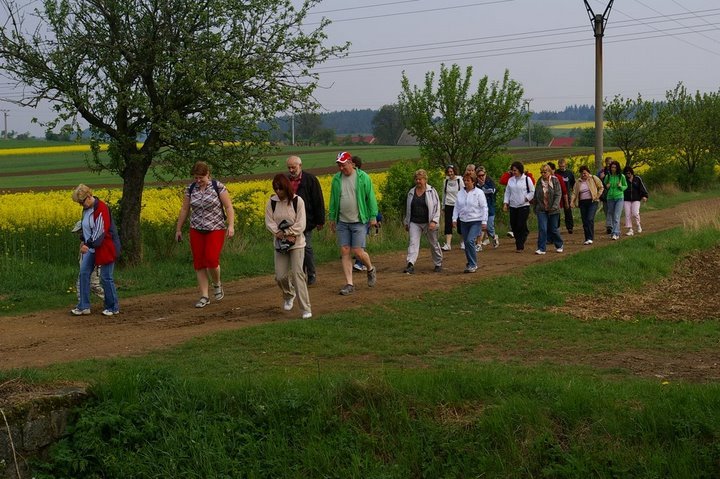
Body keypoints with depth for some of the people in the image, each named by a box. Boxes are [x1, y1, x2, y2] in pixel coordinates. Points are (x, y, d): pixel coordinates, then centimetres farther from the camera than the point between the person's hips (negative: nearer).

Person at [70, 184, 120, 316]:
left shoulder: (101, 208, -21)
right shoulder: (86, 209, 7)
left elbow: (100, 231, -26)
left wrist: (88, 244, -28)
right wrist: (83, 241, 13)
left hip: (105, 248, -9)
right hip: (92, 247, 9)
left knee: (106, 277, -1)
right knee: (84, 273, 2)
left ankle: (113, 308, 14)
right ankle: (84, 306, 7)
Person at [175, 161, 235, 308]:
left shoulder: (218, 187, -7)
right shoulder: (190, 189, 4)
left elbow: (229, 207, -8)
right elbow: (184, 210, 11)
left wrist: (231, 226, -20)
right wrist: (178, 229, 12)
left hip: (215, 230, -4)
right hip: (197, 231, 4)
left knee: (211, 260, -16)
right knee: (199, 263, 1)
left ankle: (217, 284, 15)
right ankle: (204, 296, 8)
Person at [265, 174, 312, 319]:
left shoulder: (297, 201, -9)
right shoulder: (271, 202, -1)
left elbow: (301, 224, -12)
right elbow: (269, 223, -5)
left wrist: (286, 233, -17)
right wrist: (282, 235, -18)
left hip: (297, 243, -3)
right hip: (280, 244, 3)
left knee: (298, 274, -10)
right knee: (280, 276, 0)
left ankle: (306, 309, -7)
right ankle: (289, 295, 34)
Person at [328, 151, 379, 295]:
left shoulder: (363, 177, -5)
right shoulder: (336, 179, 6)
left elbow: (371, 198, -3)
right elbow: (333, 201, 15)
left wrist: (373, 216, -7)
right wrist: (332, 218, 14)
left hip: (359, 221, -4)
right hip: (342, 222, 4)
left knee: (358, 252, -8)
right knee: (344, 252, -1)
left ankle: (370, 269, 24)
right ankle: (349, 284, 5)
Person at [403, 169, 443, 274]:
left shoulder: (432, 191, -4)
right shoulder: (411, 192, 8)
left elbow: (437, 207, -7)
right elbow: (408, 208, 17)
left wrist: (434, 221, -17)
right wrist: (406, 223, 19)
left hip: (428, 223, -3)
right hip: (414, 223, 3)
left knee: (434, 243, 10)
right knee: (413, 242, -12)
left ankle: (438, 264, 27)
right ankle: (410, 265, -22)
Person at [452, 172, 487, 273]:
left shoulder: (479, 192, -5)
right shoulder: (460, 193, 9)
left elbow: (484, 207, -5)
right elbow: (457, 207, 13)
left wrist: (484, 222, -9)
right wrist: (454, 219, 3)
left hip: (476, 221, -5)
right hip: (464, 222, 5)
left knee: (470, 241, -19)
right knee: (466, 243, 7)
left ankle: (473, 265, -11)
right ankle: (470, 263, 20)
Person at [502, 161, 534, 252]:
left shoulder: (527, 179, -2)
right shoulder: (510, 180, 11)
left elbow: (532, 191, 2)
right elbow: (507, 192, 14)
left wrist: (526, 198, -8)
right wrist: (505, 203, 5)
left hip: (524, 206, -5)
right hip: (513, 206, 5)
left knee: (521, 226, -9)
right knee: (514, 226, 4)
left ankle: (520, 246, -4)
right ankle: (519, 243, 20)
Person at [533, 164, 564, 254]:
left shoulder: (555, 181, -5)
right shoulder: (539, 182, 6)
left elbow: (558, 194, -9)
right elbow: (536, 196, 14)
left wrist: (554, 206, -18)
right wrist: (535, 207, 13)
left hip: (553, 210, -2)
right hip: (541, 210, 2)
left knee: (554, 229, 8)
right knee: (542, 229, -8)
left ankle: (559, 245, 30)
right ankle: (541, 249, -5)